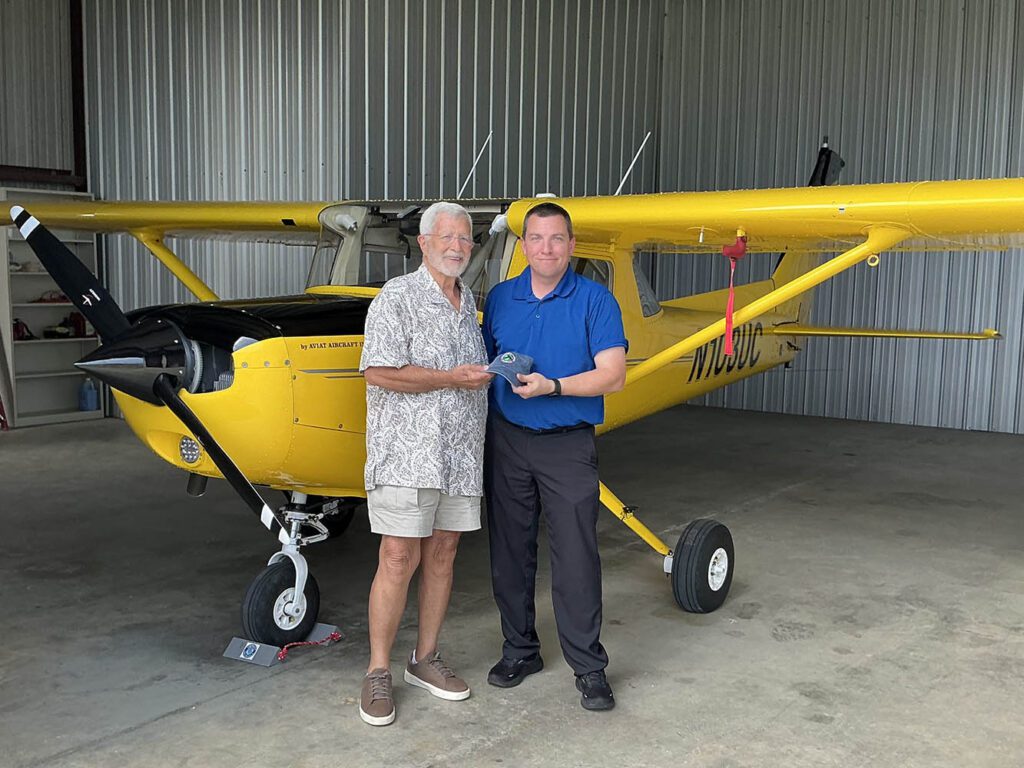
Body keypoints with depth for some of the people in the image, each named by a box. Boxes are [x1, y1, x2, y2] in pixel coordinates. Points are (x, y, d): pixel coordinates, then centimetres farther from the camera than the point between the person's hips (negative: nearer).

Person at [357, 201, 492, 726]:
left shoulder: (469, 301, 16)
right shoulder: (398, 297, -7)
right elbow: (379, 372, -17)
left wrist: (488, 377, 8)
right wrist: (451, 378, -16)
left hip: (460, 454, 7)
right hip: (406, 452, -7)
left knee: (442, 554, 11)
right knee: (399, 558, -7)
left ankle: (425, 659, 23)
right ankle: (378, 673, 5)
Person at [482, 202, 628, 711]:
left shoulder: (595, 301, -3)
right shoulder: (499, 298, 9)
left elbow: (613, 374, -10)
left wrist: (552, 387, -21)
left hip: (567, 445, -3)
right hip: (506, 440, 4)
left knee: (576, 558, -2)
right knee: (510, 553, 10)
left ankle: (589, 667, 10)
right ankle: (519, 650, 27)